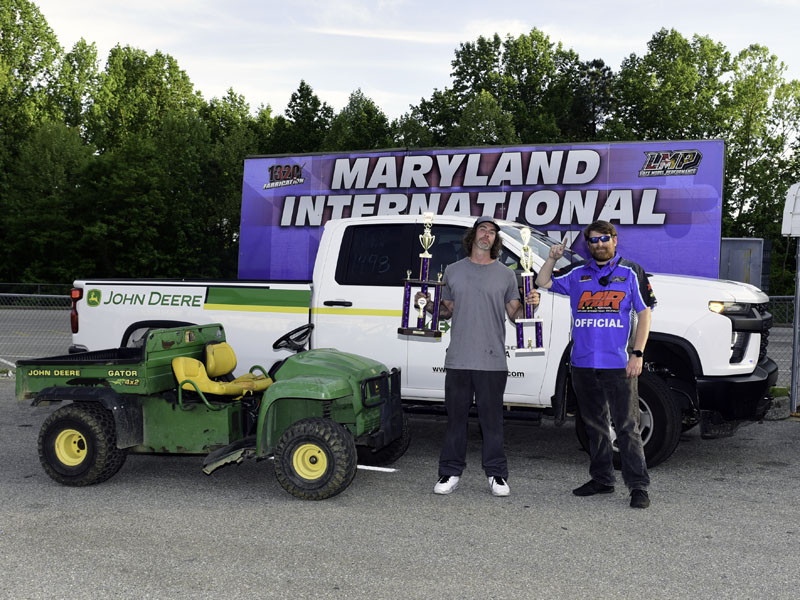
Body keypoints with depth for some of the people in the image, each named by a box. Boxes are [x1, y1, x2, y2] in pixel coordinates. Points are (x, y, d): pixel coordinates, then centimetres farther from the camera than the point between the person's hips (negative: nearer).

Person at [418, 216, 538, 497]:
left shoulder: (505, 274, 9)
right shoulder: (453, 271, 11)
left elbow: (514, 313, 10)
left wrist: (529, 304, -9)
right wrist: (429, 305, -2)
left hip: (492, 360, -1)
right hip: (458, 359, 1)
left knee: (492, 419, 4)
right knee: (456, 416, 6)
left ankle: (496, 474, 14)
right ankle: (450, 473, 15)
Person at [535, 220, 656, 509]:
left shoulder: (631, 273, 4)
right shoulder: (577, 273, 13)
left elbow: (644, 314, 2)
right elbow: (543, 282, 14)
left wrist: (637, 353, -7)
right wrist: (552, 258, -3)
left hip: (618, 365, -4)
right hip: (583, 364, 4)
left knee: (626, 427, -6)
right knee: (594, 425, 13)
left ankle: (638, 486, 0)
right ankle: (601, 479, 25)